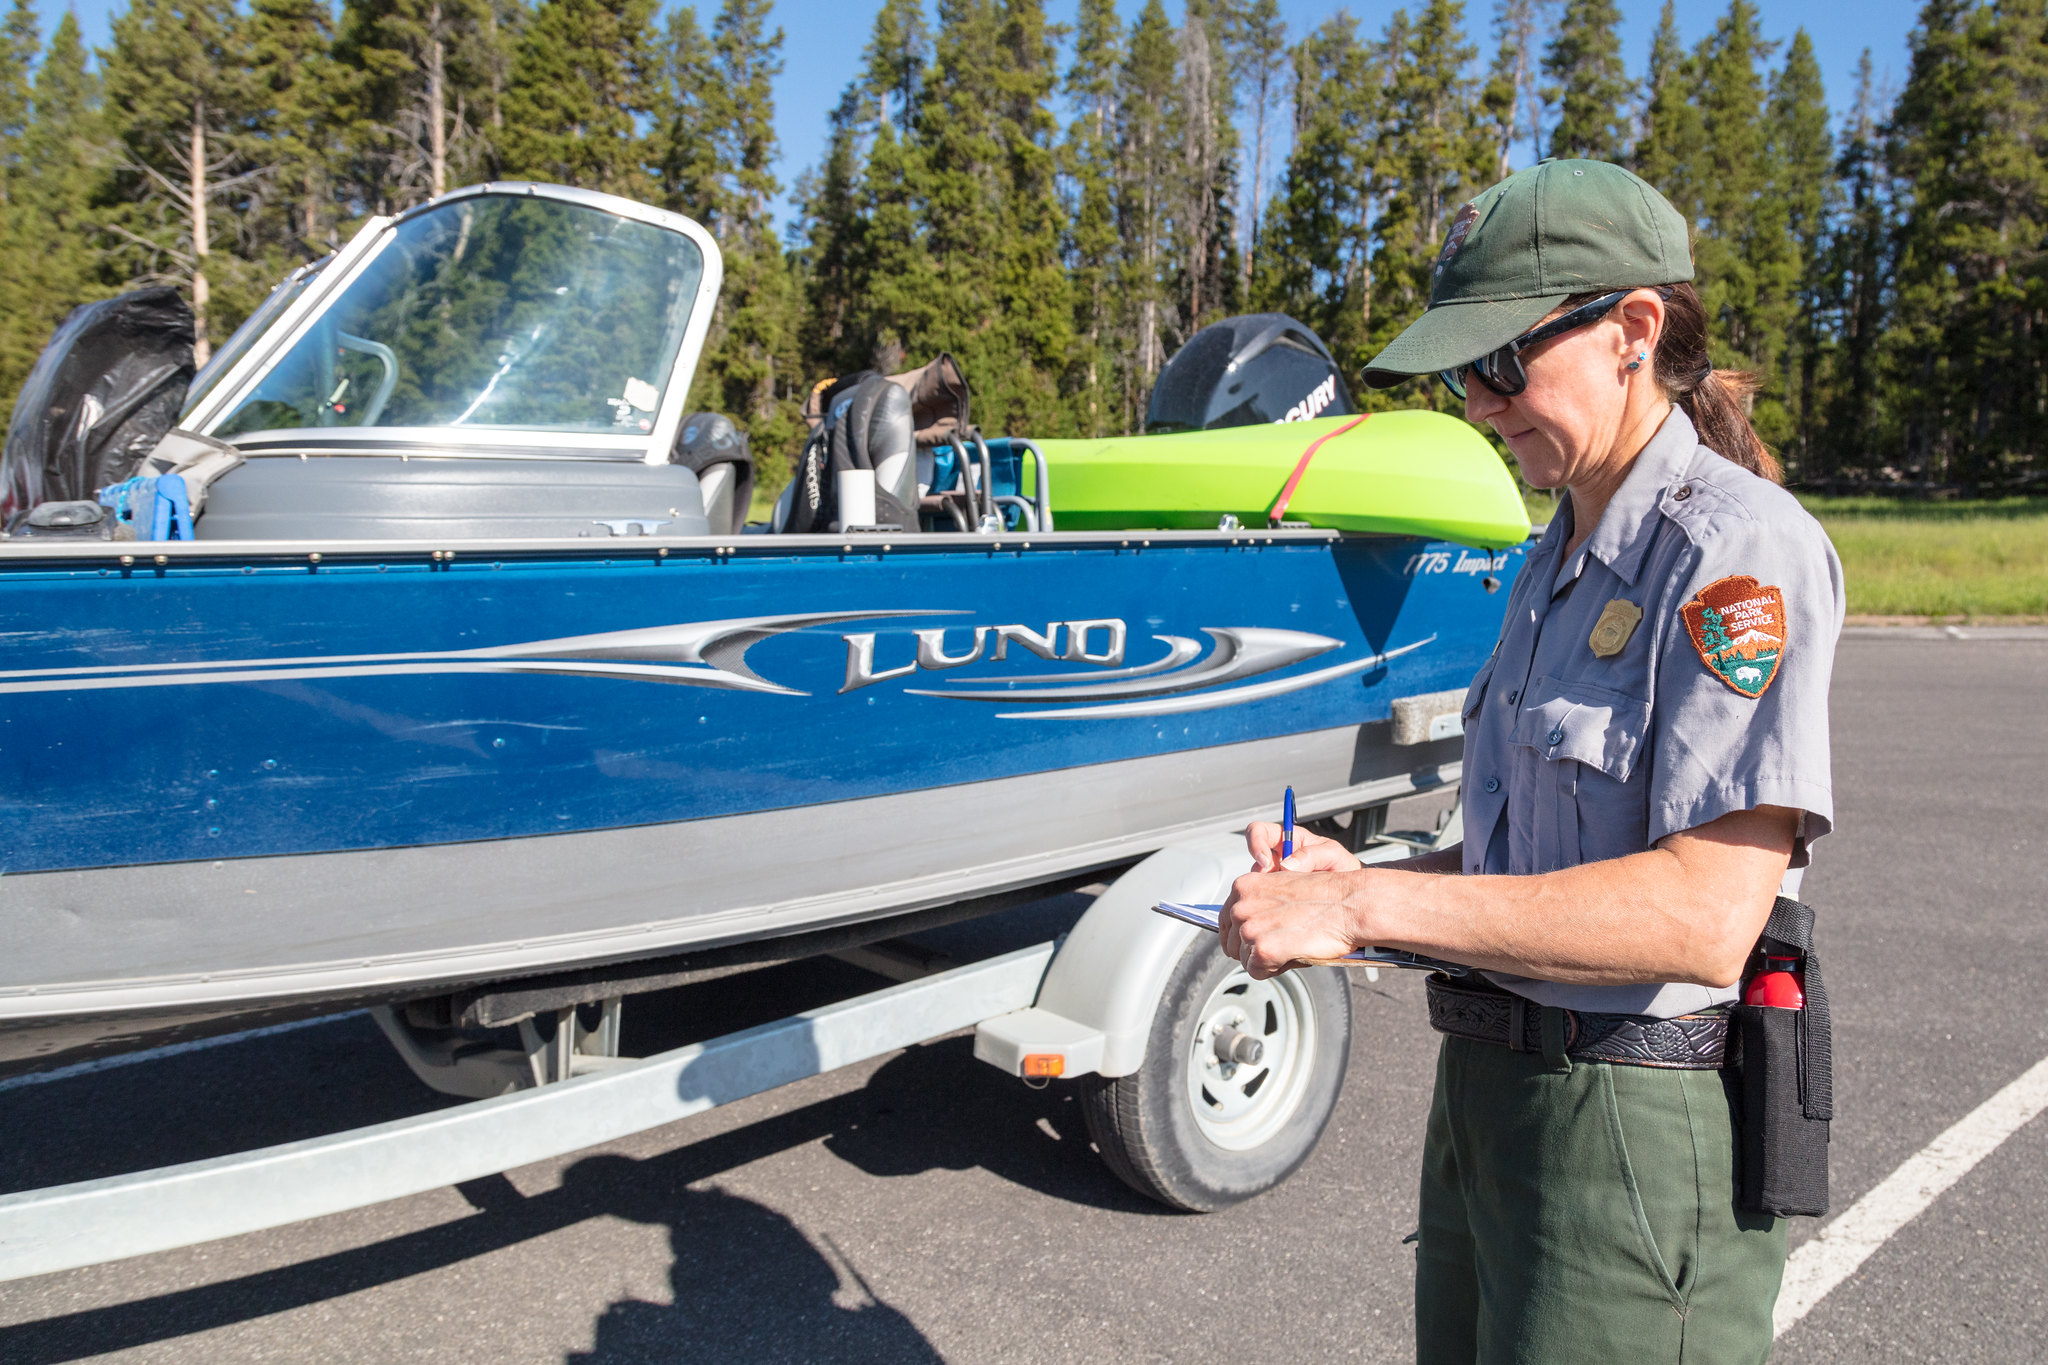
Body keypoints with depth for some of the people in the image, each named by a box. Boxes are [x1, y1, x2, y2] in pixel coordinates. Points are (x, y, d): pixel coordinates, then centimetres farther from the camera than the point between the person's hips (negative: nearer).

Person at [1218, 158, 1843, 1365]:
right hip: (1490, 1086, 8)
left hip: (1639, 1137, -8)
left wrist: (1369, 911, -23)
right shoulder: (1559, 563, 12)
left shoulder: (1737, 548, -15)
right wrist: (1359, 878, -1)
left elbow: (1706, 913, -25)